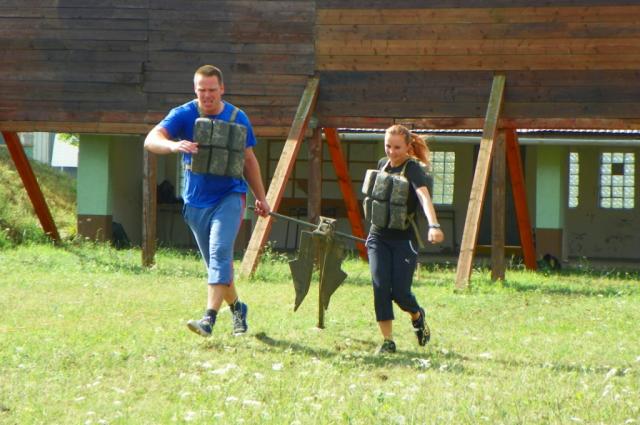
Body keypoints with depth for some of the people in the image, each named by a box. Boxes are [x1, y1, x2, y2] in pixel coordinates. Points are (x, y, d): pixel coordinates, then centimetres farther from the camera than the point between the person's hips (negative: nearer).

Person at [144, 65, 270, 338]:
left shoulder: (237, 118, 1)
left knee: (220, 252, -21)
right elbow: (151, 140, -21)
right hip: (196, 201, 2)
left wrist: (260, 198, 17)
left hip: (229, 196, -2)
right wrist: (174, 145, -42)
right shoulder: (183, 115, -5)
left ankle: (210, 319, -29)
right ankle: (236, 308, 34)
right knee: (214, 261, 11)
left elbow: (249, 160, 14)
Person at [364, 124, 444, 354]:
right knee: (380, 287, -10)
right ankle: (387, 341, -3)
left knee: (400, 291, -7)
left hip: (404, 238, -5)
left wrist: (433, 225, -46)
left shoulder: (413, 169, -13)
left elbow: (424, 196, -30)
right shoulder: (383, 165, 8)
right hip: (379, 235, 5)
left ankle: (417, 316, 28)